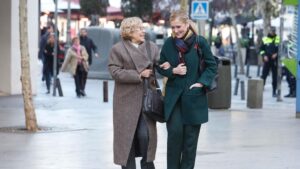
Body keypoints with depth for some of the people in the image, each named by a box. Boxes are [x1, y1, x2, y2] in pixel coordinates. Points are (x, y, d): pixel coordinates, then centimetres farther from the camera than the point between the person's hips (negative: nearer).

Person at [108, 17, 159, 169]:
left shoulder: (152, 47, 10)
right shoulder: (118, 49, -2)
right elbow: (115, 72, -10)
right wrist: (138, 75, -16)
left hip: (147, 98, 2)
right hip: (127, 100, -2)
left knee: (145, 134, -5)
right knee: (127, 134, 3)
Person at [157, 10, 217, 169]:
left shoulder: (200, 42, -6)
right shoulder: (169, 43, 2)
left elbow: (212, 66, 1)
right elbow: (161, 67, 11)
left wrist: (201, 83, -10)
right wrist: (173, 71, -8)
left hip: (193, 96, -1)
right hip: (173, 96, 1)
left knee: (190, 136, 4)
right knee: (175, 131, -8)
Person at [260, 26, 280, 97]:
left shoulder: (278, 39, 5)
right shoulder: (265, 39, 7)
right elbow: (261, 49, 9)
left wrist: (276, 54, -9)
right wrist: (264, 55, -6)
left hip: (275, 61, 0)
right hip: (267, 60, 0)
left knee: (275, 76, 3)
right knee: (264, 75, -5)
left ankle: (274, 92, 9)